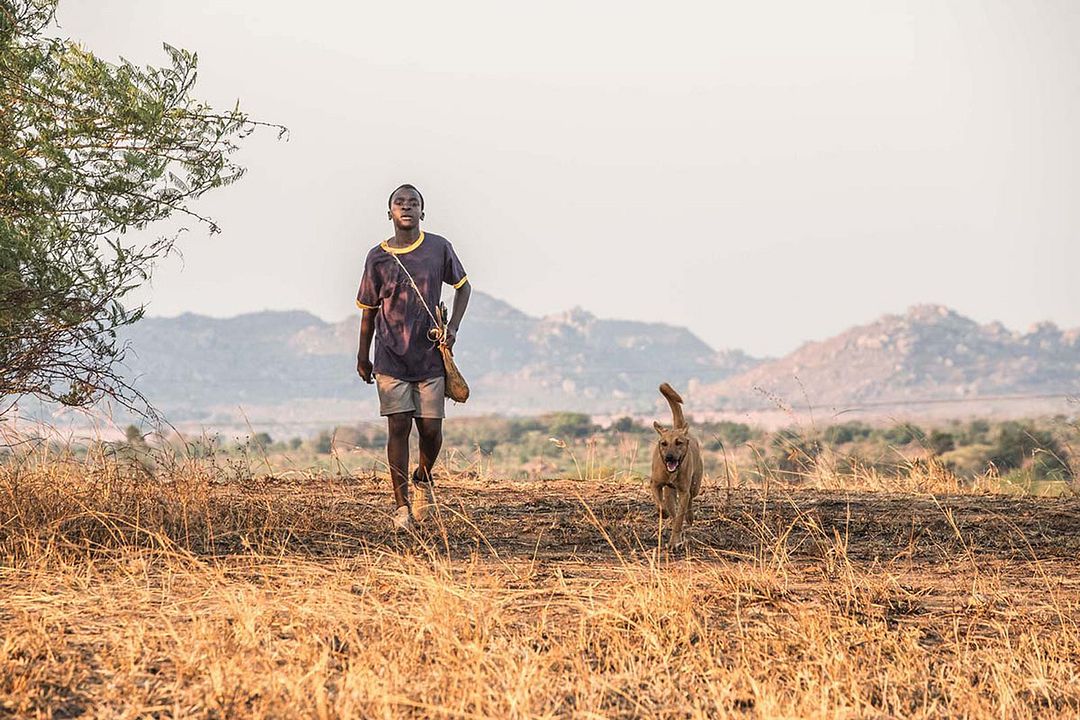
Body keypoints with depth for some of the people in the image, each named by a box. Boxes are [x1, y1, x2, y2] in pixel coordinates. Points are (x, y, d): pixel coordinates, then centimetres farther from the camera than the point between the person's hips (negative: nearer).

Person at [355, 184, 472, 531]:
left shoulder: (439, 248, 0)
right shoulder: (377, 257, -1)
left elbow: (463, 286, 15)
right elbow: (369, 308, 10)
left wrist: (453, 327, 2)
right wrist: (363, 356, 13)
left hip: (430, 357, 1)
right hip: (391, 359, -1)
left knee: (431, 430, 0)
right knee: (399, 427, -6)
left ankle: (423, 478, 32)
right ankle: (402, 506, 0)